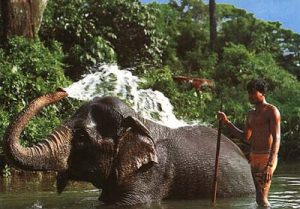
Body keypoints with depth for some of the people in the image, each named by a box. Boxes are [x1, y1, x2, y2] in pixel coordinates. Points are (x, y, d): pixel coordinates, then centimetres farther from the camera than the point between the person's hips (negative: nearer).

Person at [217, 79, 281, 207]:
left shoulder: (271, 111, -10)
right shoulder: (251, 114, 16)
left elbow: (276, 139, -18)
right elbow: (246, 137, 25)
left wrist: (270, 165, -28)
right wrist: (226, 122, 17)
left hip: (266, 157, -9)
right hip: (254, 158, 9)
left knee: (262, 199, -14)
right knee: (261, 198, 12)